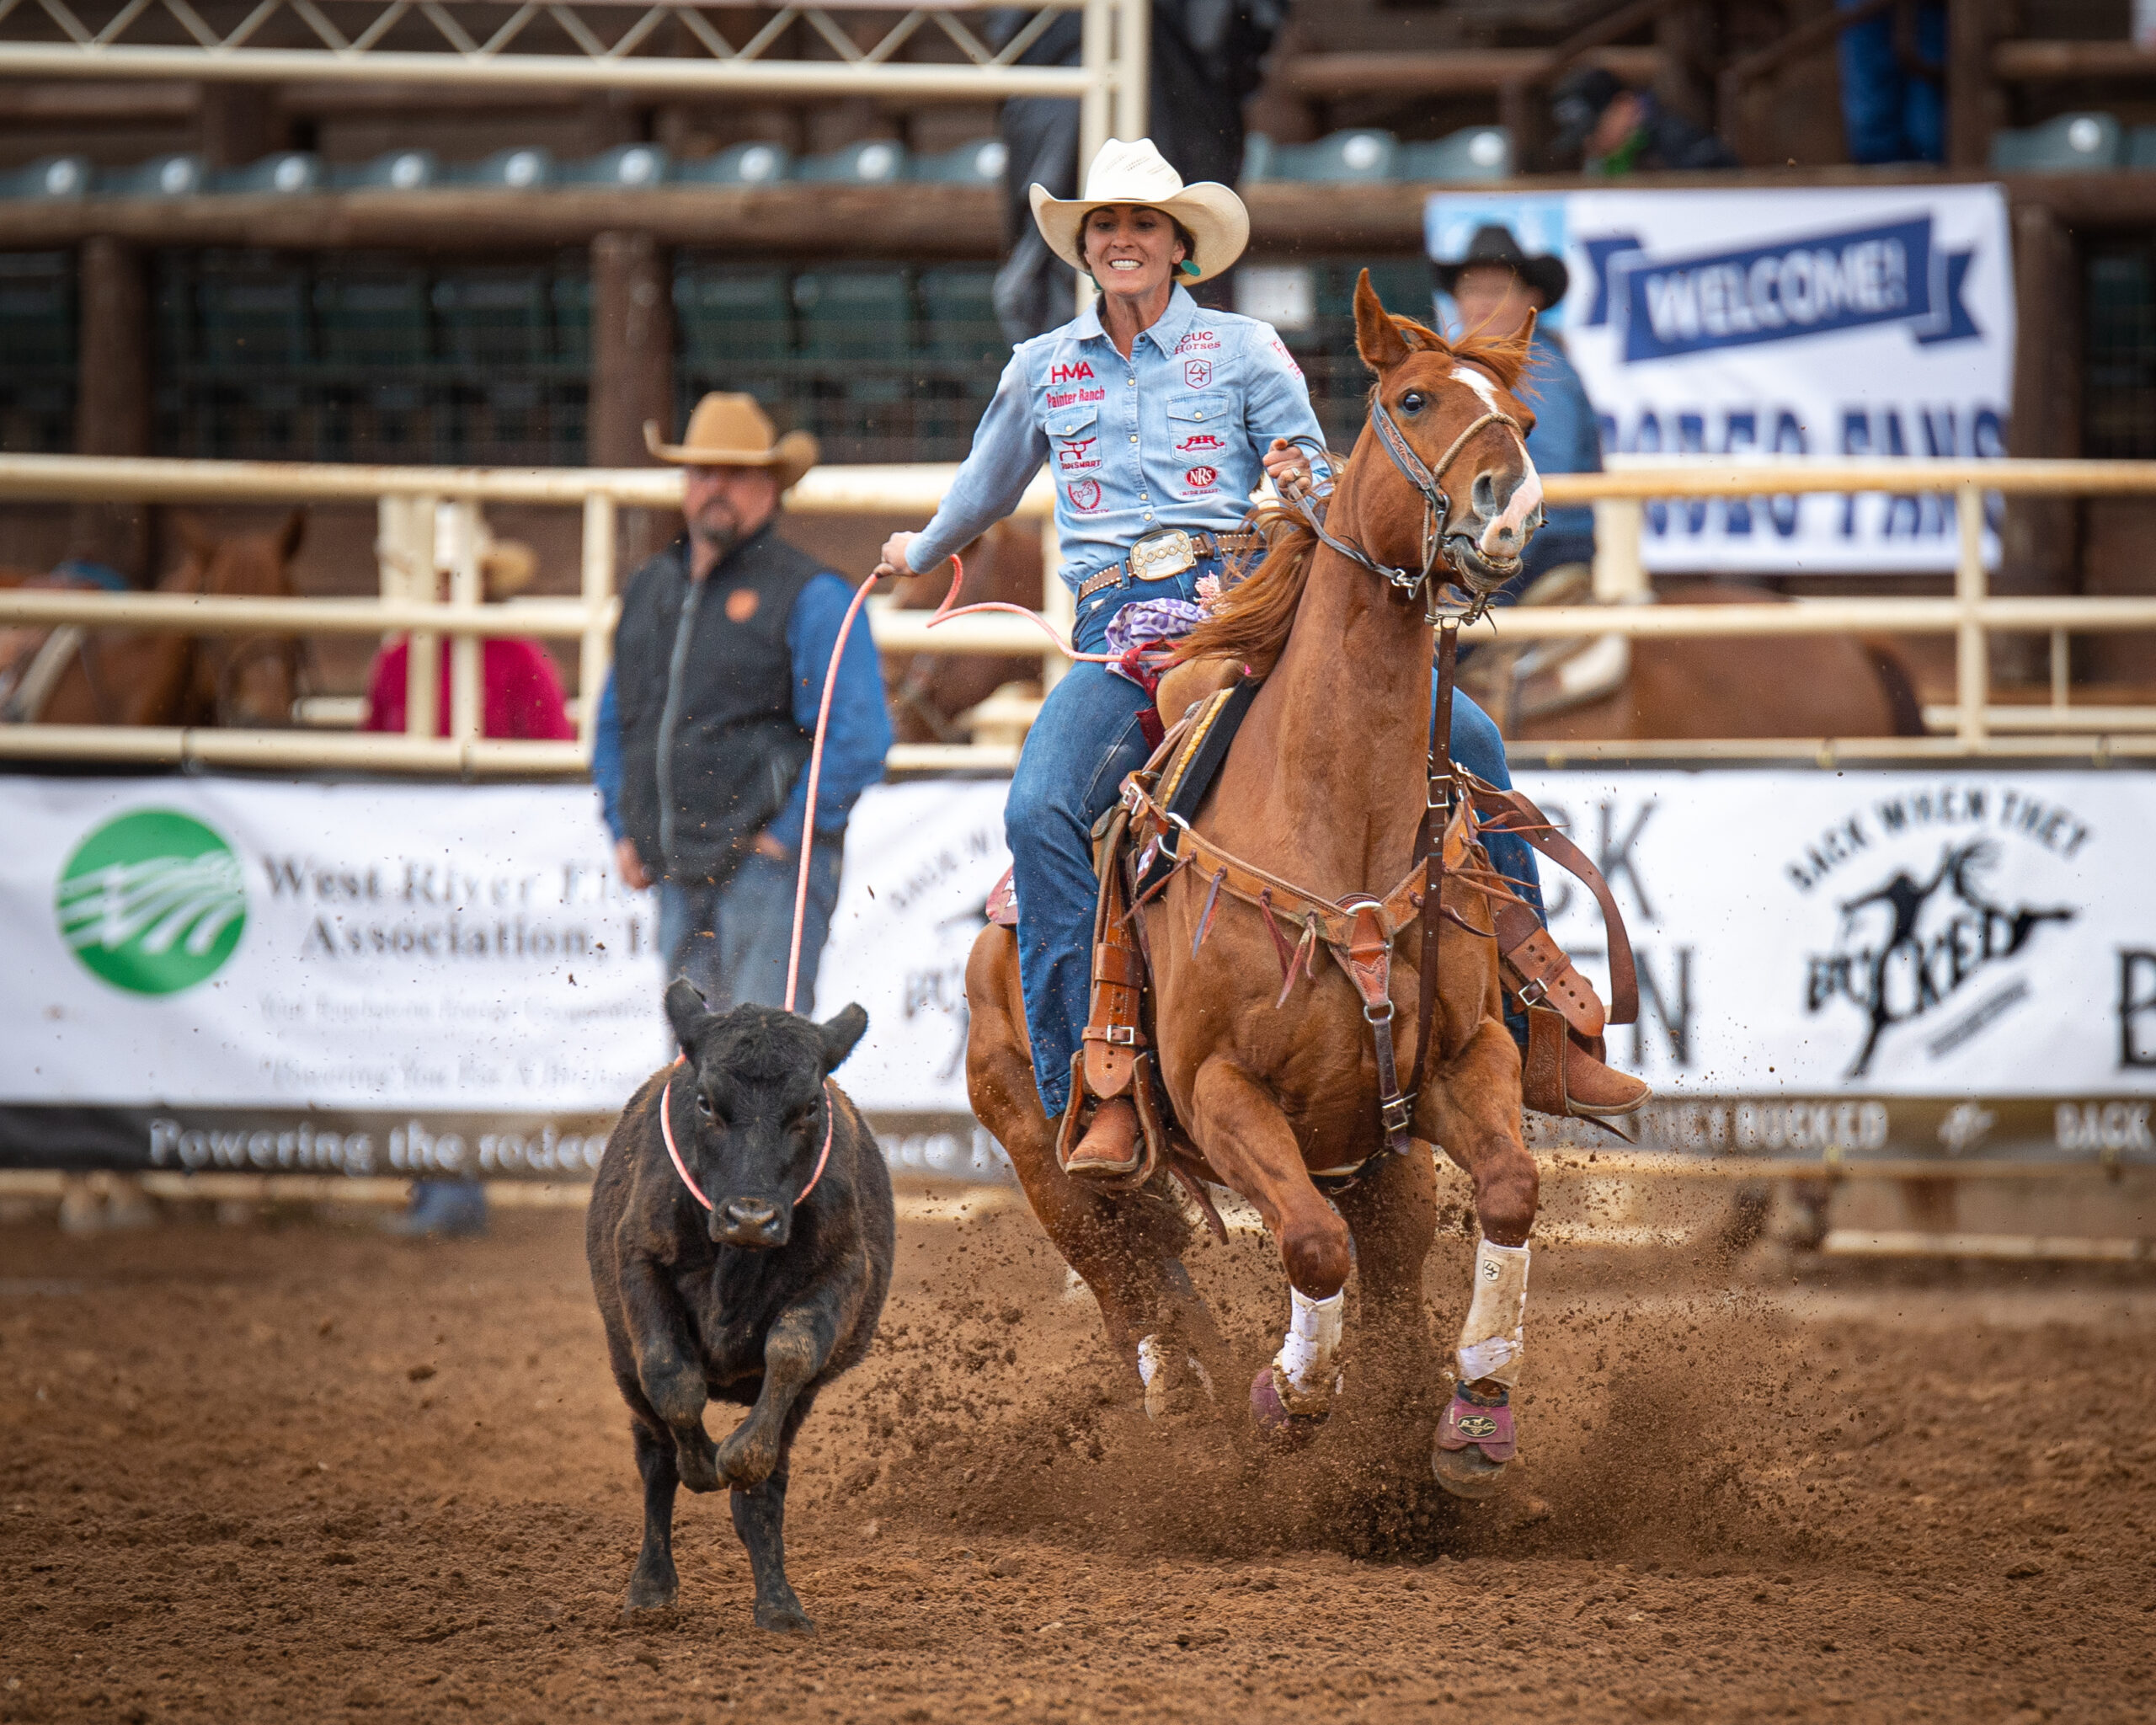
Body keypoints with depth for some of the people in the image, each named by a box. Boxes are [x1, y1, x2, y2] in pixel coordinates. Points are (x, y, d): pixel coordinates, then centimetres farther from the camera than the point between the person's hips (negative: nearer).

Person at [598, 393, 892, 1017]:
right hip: (678, 873, 7)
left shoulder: (810, 596, -5)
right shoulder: (648, 590, 17)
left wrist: (792, 835, -12)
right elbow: (614, 721, 28)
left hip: (768, 867, -7)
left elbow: (858, 737, -11)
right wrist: (623, 828, 17)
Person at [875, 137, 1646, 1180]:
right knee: (1040, 810, -31)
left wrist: (1302, 489, -12)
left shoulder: (1243, 352, 11)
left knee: (1462, 738, -17)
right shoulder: (1042, 370, 17)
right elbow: (988, 485, 36)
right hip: (1121, 630, 0)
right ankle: (1101, 1096, -30)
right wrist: (923, 551, 51)